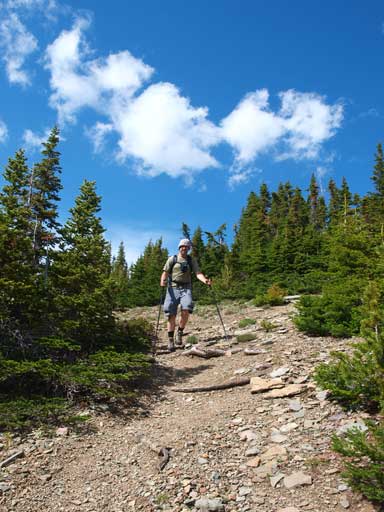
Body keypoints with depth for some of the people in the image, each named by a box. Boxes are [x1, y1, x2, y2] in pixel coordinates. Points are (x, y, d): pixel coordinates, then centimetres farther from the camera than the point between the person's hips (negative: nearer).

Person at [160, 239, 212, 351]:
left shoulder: (192, 260, 11)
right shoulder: (172, 259, 7)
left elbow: (198, 273, -1)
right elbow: (165, 272, 1)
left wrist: (205, 280, -22)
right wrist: (163, 281, -20)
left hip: (186, 288, 1)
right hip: (173, 288, -1)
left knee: (186, 310, -22)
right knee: (171, 315, -4)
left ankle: (180, 333, -1)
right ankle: (170, 340, 7)